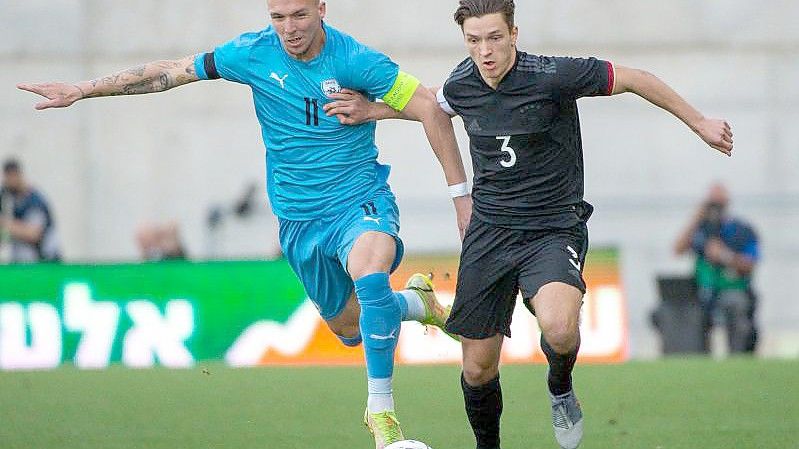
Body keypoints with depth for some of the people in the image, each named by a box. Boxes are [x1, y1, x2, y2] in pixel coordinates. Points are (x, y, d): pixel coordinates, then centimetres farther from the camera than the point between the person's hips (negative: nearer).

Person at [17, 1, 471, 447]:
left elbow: (431, 110, -12)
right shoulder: (254, 54, -7)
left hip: (360, 200, -5)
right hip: (298, 220, 5)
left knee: (370, 278, -36)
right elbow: (168, 72, 2)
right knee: (349, 329, 16)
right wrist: (81, 90, 5)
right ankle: (418, 302, 48)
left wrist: (461, 192, -13)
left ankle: (382, 412, -26)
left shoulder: (356, 60, -16)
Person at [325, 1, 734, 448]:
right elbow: (430, 104, 26)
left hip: (555, 229, -4)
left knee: (558, 327, -32)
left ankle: (561, 388, 3)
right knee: (478, 367, 4)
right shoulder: (460, 86, -2)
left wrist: (700, 123, -1)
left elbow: (636, 79, -7)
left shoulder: (552, 76, -18)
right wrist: (372, 111, 18)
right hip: (490, 230, 4)